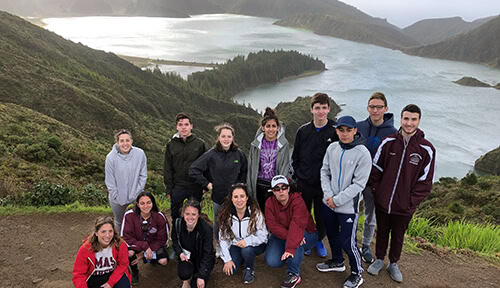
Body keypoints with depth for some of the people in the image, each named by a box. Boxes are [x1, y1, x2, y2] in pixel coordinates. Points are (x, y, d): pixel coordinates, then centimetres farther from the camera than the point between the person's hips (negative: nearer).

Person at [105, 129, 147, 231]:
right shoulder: (111, 157, -18)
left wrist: (137, 192, -9)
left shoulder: (140, 154, -16)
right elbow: (110, 181, -10)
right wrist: (116, 196, -9)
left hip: (136, 196, 0)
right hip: (118, 198, 0)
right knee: (119, 222, 22)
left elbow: (143, 175, -6)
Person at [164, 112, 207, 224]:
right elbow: (167, 169, 4)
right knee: (175, 216, 9)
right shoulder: (171, 145, 3)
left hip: (195, 189, -1)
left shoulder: (200, 144, 0)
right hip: (177, 188, 1)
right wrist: (169, 189, 0)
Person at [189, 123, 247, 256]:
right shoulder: (211, 154, -9)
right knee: (218, 222, 14)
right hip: (218, 196, -1)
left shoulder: (239, 154, -2)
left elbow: (245, 171, 14)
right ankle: (219, 246, 36)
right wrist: (206, 184, -8)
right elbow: (193, 170, -8)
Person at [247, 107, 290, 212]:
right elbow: (251, 168, 6)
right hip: (259, 186, 2)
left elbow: (285, 169, 0)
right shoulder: (256, 145, 3)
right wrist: (250, 190, 4)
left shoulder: (284, 144, -1)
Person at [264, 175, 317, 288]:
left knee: (295, 241, -38)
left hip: (306, 234, -4)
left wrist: (290, 248, -48)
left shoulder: (297, 200, -24)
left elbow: (297, 225, -36)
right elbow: (272, 225, -18)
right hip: (281, 235, 4)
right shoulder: (270, 202, -9)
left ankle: (293, 274, -21)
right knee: (271, 261, -18)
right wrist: (288, 235, -36)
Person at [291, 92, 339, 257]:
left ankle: (319, 241, 35)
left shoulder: (336, 131, -7)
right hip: (304, 183, 2)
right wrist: (297, 174, 3)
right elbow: (295, 157, 8)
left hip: (325, 184, -1)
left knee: (322, 216, 13)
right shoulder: (303, 131, 0)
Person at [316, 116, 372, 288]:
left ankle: (357, 274, 24)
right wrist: (328, 195, -7)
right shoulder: (332, 148, 0)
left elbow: (359, 184, -17)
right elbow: (324, 172, 6)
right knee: (332, 235, 22)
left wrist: (337, 200, -16)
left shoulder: (362, 153, -16)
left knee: (347, 243, 0)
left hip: (348, 206, -5)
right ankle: (337, 262, 46)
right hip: (328, 203, 6)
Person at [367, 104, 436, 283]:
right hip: (382, 202, 1)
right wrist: (377, 192, -4)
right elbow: (375, 170, 0)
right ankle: (379, 260, 40)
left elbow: (425, 182, -5)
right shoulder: (388, 142, -7)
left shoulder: (426, 149, -10)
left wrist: (411, 201, -10)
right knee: (382, 232, 19)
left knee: (398, 236, 18)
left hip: (405, 207, -1)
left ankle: (393, 263, 39)